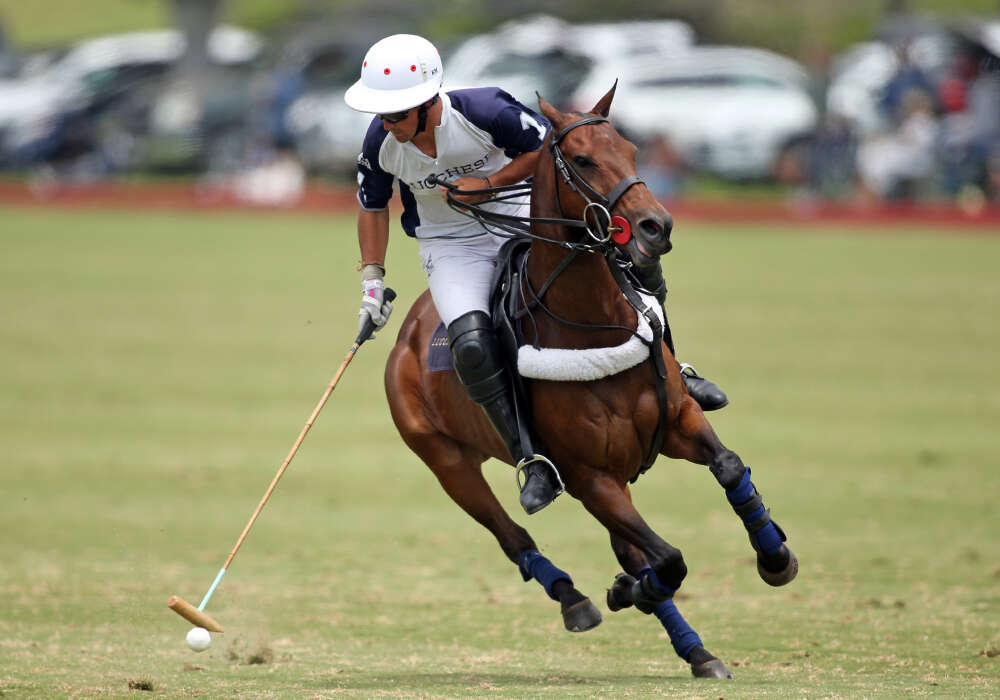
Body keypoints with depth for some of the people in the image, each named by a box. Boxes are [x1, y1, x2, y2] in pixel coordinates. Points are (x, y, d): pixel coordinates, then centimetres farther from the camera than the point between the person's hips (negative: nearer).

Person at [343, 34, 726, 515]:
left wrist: (488, 184, -19)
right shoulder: (381, 143, -15)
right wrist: (372, 278, 2)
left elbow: (547, 147, -9)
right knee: (471, 344, -28)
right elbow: (372, 206, 5)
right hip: (451, 248, 1)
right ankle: (533, 462, -22)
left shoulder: (483, 111, -24)